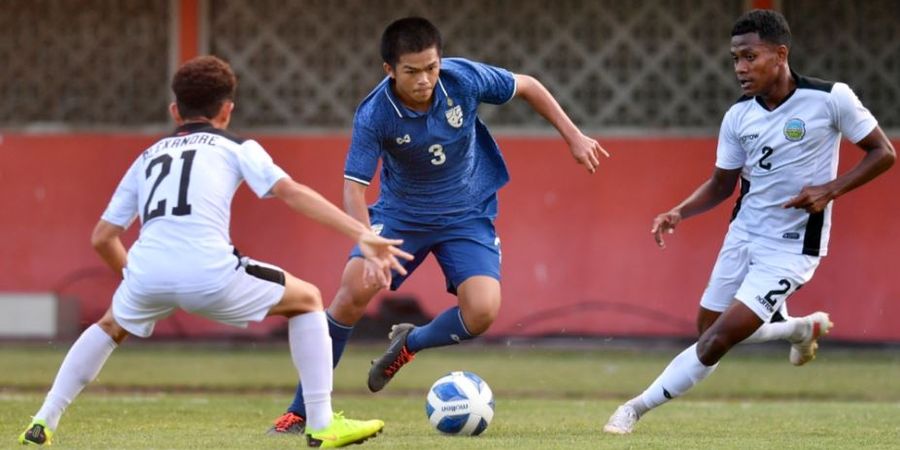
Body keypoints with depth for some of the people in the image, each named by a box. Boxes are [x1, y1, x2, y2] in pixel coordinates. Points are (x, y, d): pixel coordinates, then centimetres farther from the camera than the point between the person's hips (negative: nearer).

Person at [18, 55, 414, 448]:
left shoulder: (148, 157, 30)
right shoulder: (236, 147, 20)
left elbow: (102, 238, 29)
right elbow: (290, 192, 3)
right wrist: (362, 235, -3)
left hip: (146, 271, 3)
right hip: (210, 273, -3)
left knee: (112, 326, 37)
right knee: (307, 301, 21)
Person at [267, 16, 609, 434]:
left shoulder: (464, 79, -21)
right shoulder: (374, 116, -25)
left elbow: (527, 86, -4)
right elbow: (354, 186, -26)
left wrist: (574, 137, -3)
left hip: (467, 215, 1)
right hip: (401, 212, -1)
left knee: (482, 310, -20)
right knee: (354, 289, -21)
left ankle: (409, 343, 15)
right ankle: (301, 410, -8)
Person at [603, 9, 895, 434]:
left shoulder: (831, 98, -16)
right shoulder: (737, 117, -2)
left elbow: (883, 153, -7)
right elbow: (722, 184, 10)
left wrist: (830, 189, -21)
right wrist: (679, 213, -8)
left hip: (790, 248, -6)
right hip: (744, 235, 6)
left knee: (718, 340, -14)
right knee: (708, 329, 15)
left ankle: (636, 409, -3)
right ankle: (801, 329, 38)